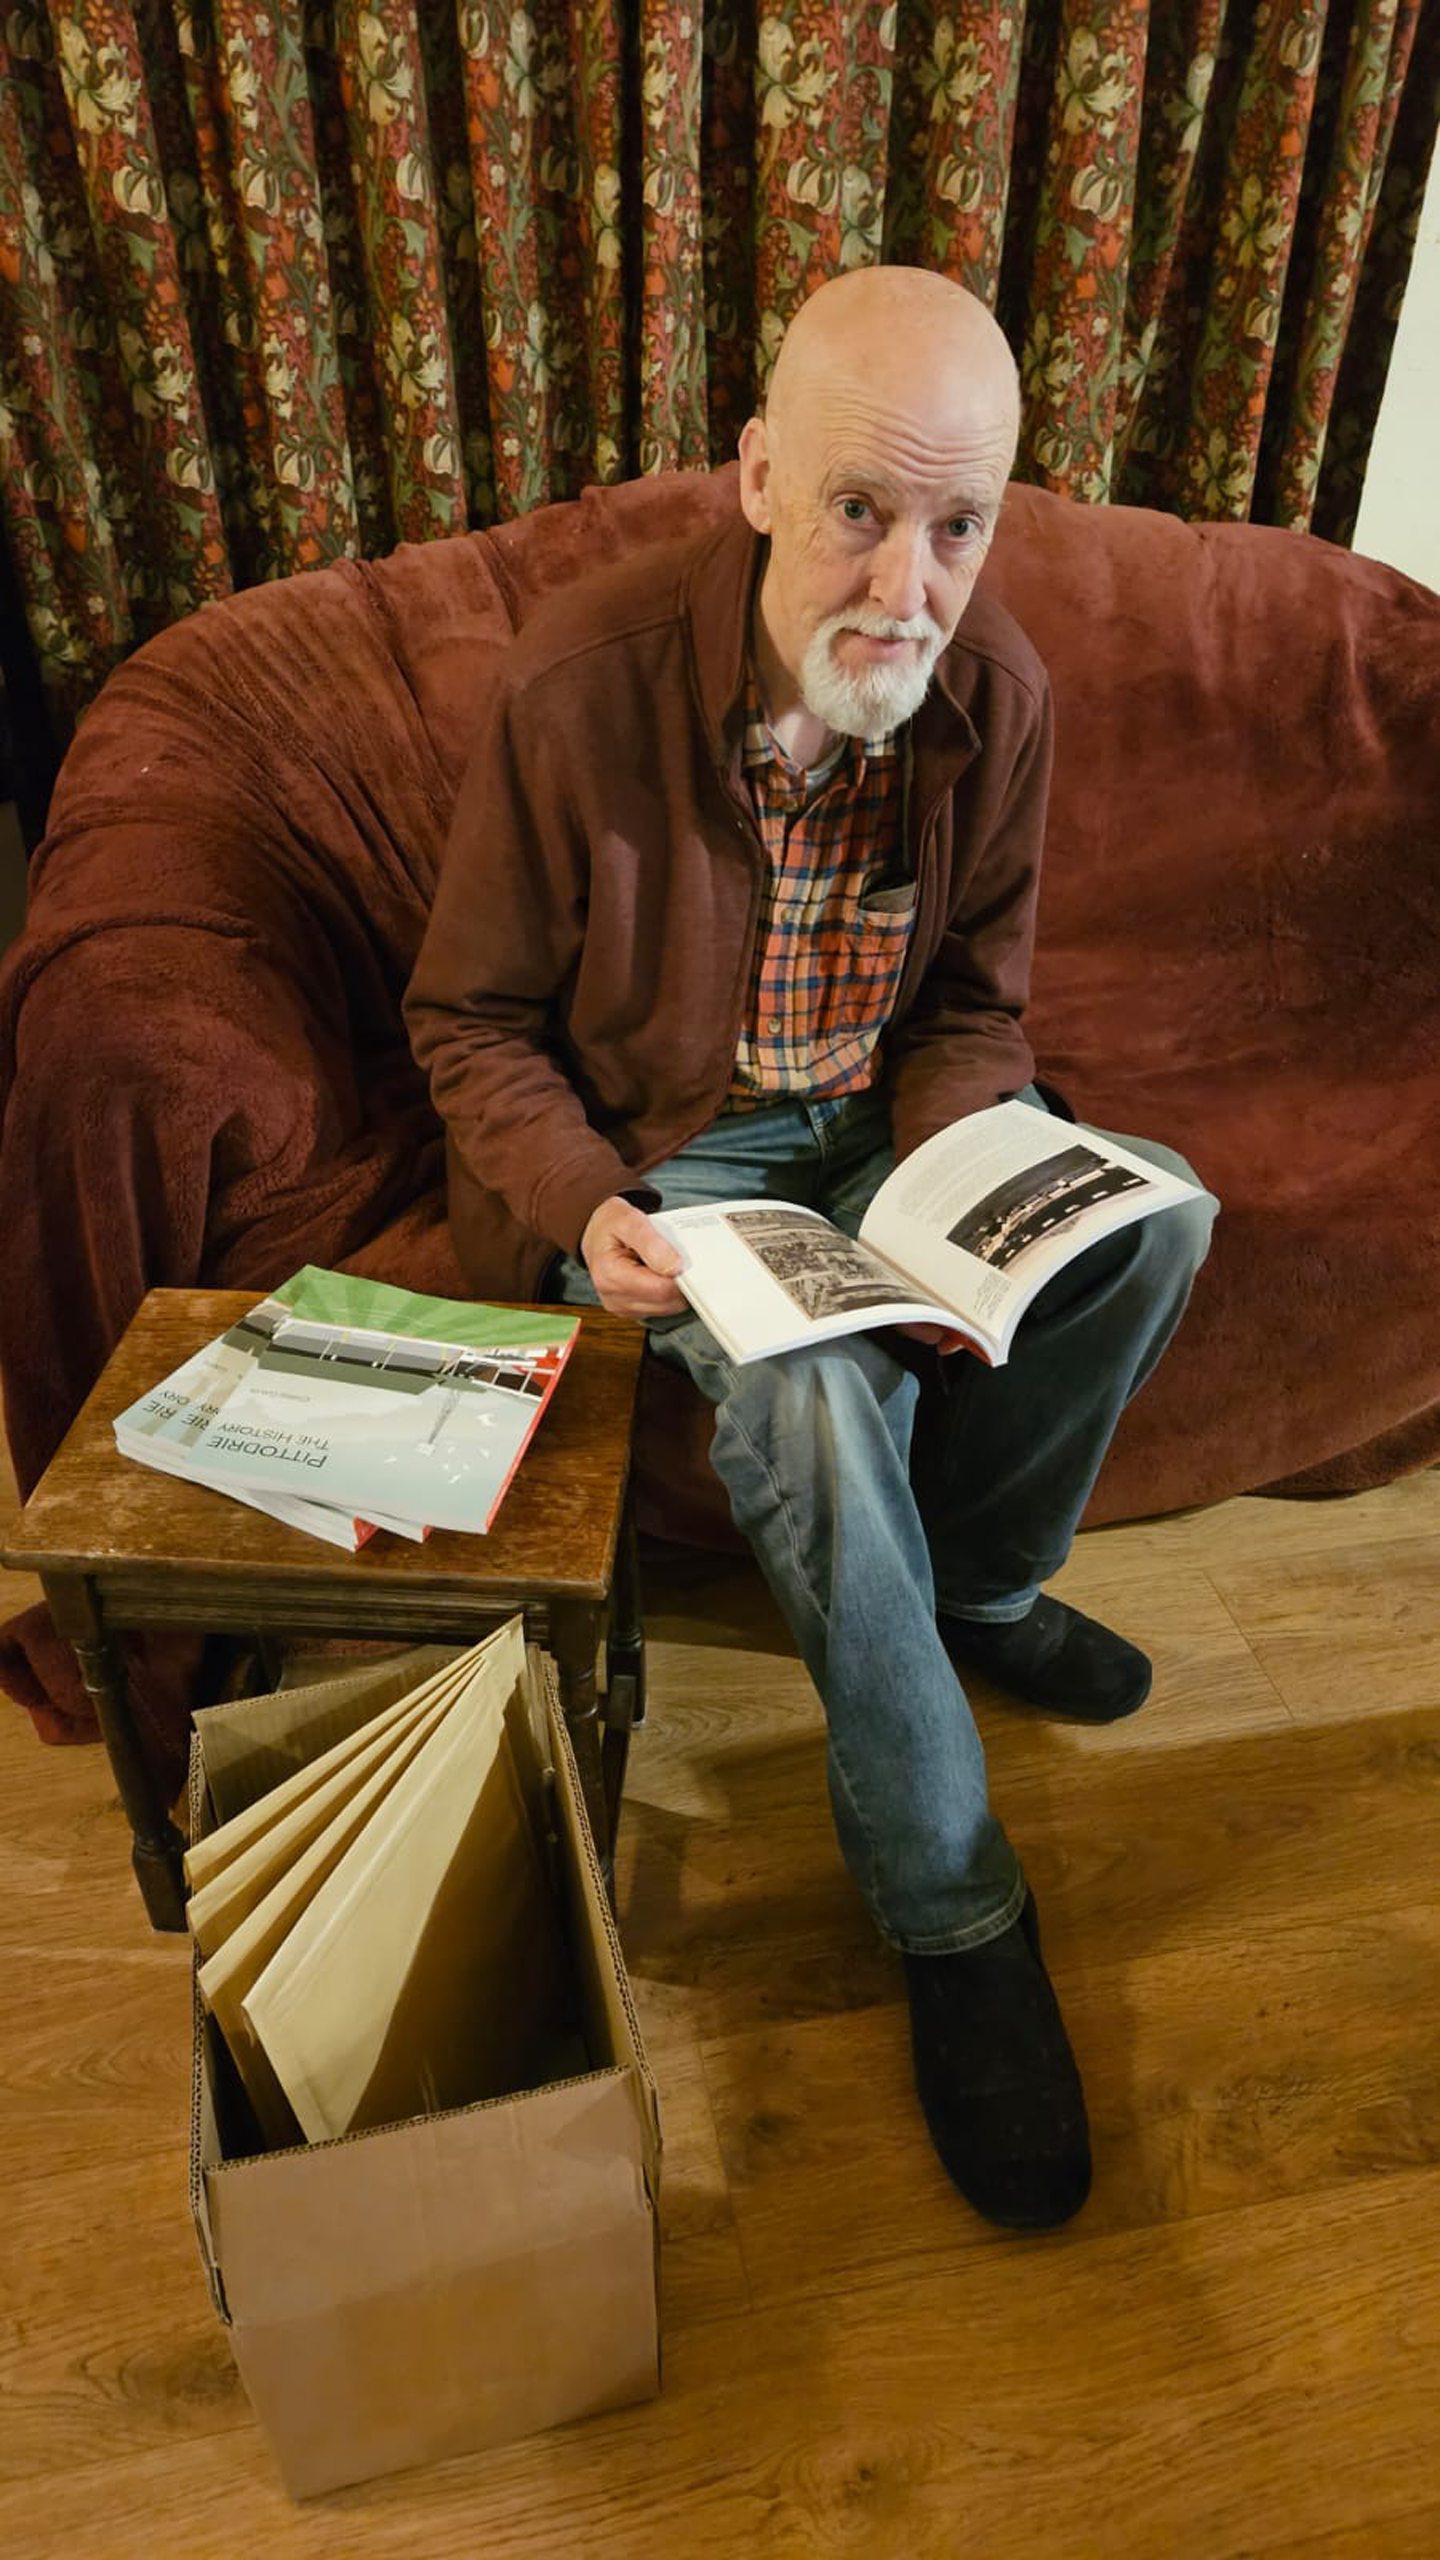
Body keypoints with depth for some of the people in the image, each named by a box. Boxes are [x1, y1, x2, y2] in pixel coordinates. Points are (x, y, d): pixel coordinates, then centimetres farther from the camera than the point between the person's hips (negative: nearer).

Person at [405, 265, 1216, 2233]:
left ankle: (980, 1583, 9)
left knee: (1156, 1213, -17)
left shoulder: (998, 690, -7)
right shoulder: (583, 681, -19)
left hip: (886, 1114, 5)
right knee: (819, 1395, -31)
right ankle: (952, 1908, -9)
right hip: (659, 1142, -4)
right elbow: (470, 1016, -9)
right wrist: (579, 1206, -27)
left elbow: (979, 1002, 3)